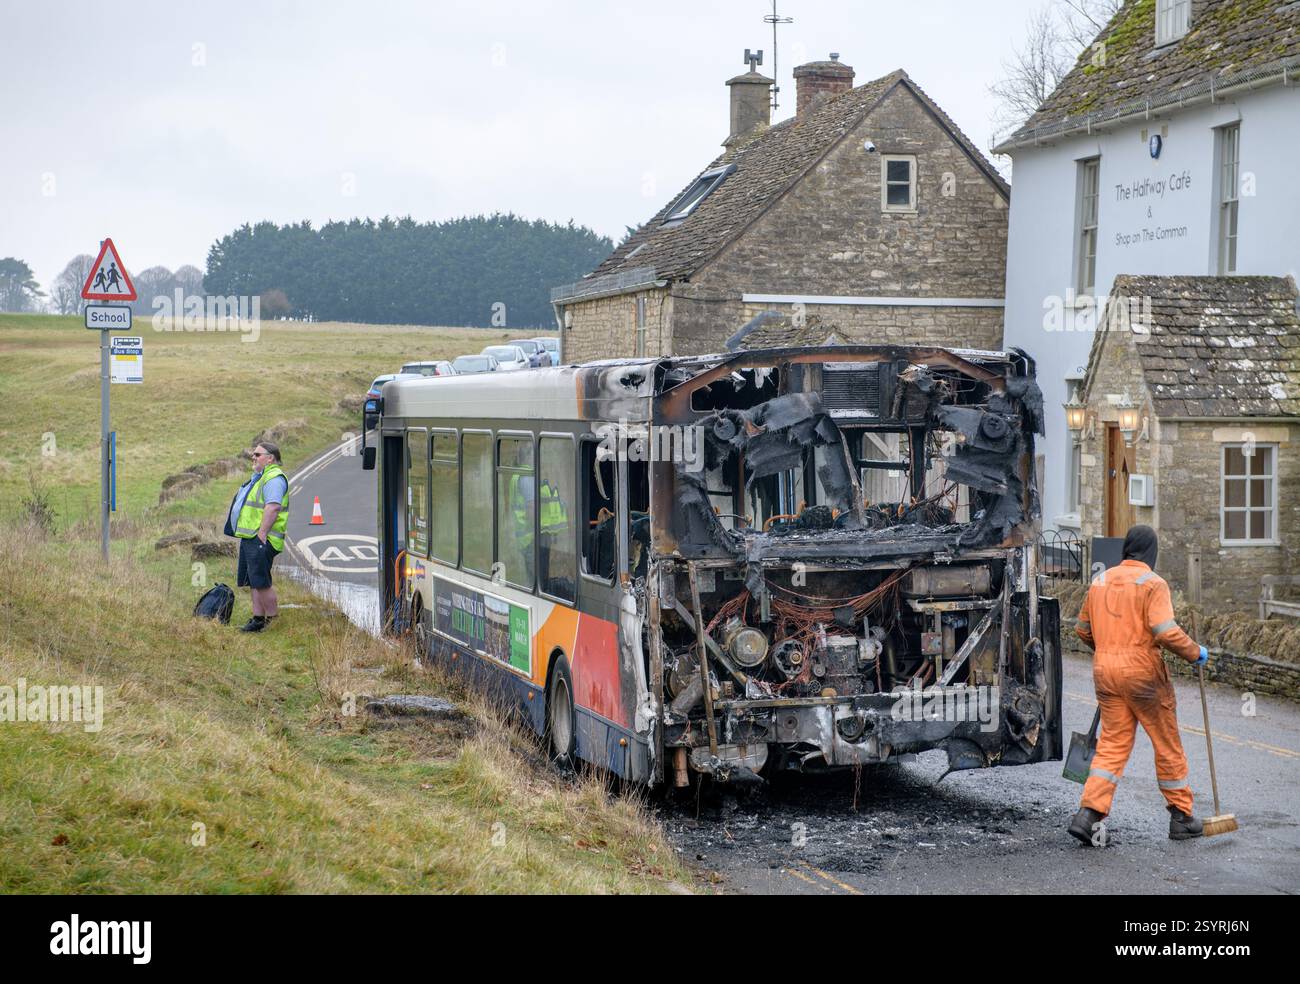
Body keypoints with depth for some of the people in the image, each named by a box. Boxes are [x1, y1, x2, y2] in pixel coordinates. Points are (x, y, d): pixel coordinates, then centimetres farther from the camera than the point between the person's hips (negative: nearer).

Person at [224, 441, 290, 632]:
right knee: (253, 582, 12)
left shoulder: (274, 478, -15)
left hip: (261, 540, -11)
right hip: (249, 538, 11)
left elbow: (272, 508, -25)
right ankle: (258, 618, 17)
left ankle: (273, 620, -3)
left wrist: (262, 535, -26)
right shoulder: (259, 477, 21)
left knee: (261, 582, -10)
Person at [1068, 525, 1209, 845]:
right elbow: (1166, 631, -20)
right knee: (1167, 744, 9)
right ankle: (1181, 816, 17)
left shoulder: (1100, 581, 10)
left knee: (1112, 744, 7)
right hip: (1143, 671, -5)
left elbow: (1083, 629, 17)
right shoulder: (1152, 583, -9)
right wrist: (1195, 653, -5)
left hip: (1105, 670, 5)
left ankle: (1089, 813, -8)